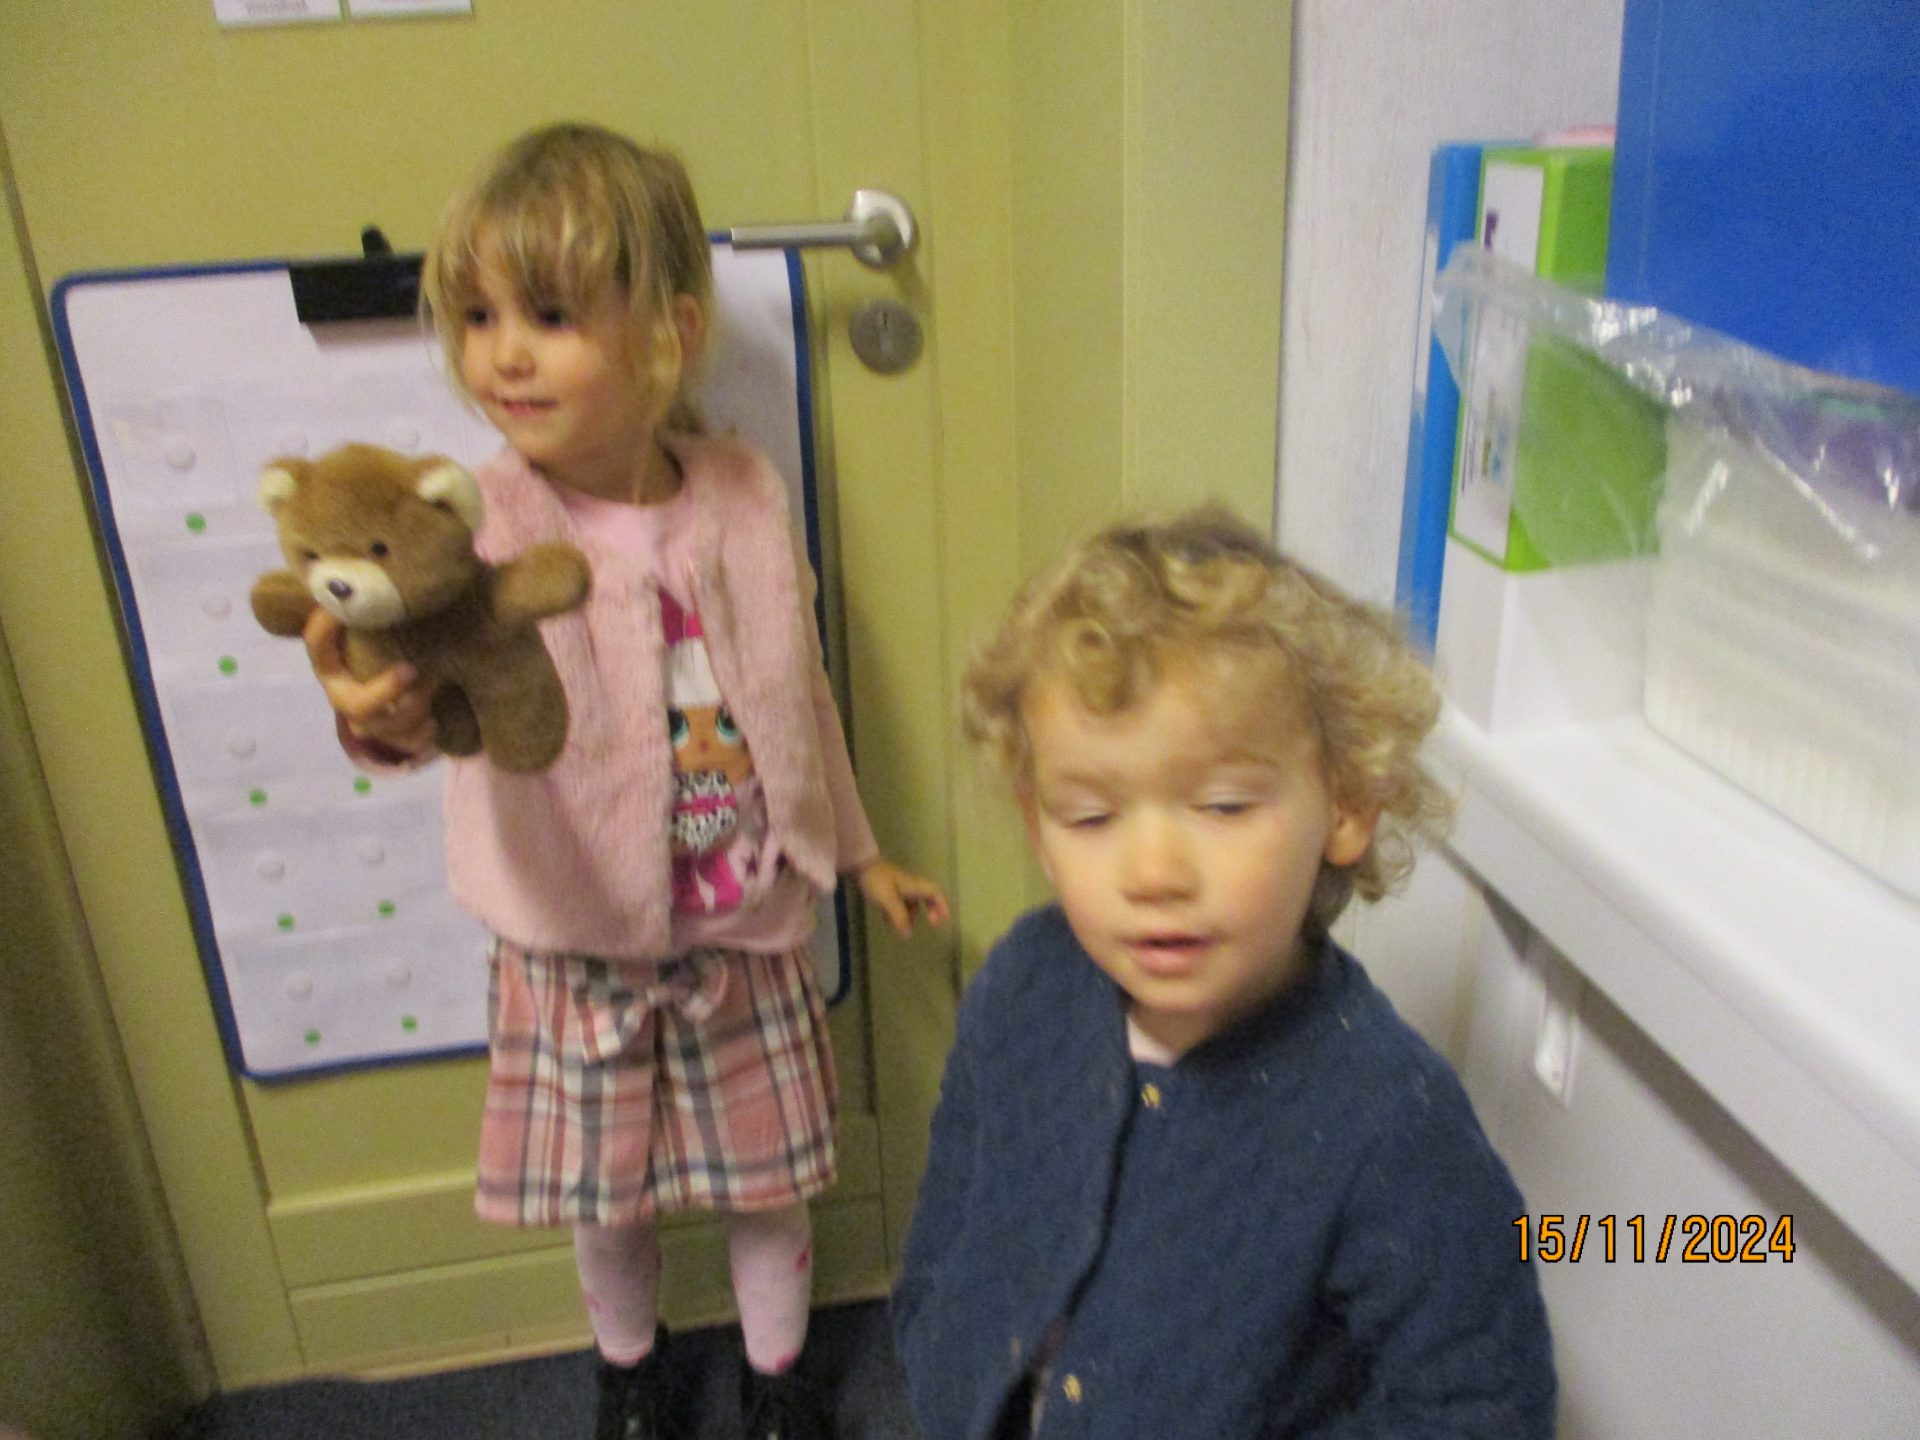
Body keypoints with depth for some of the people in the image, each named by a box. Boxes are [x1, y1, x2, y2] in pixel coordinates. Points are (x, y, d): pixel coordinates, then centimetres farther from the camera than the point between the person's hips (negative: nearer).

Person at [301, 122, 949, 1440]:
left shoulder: (748, 494, -10)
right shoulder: (484, 526, -18)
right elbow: (450, 682, -39)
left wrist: (856, 850, 12)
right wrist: (383, 712, -64)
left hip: (751, 928, 1)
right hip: (581, 944, -1)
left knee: (771, 1175, 19)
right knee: (605, 1192, 20)